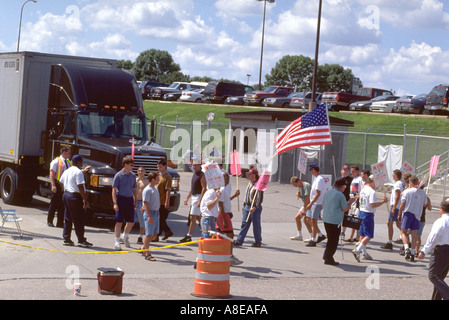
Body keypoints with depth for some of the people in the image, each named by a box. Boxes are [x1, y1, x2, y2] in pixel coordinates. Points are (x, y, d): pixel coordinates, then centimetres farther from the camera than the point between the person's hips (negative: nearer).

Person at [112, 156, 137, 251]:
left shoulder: (133, 175, 10)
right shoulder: (118, 175, -6)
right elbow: (114, 190, -7)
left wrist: (135, 202, 15)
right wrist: (115, 203, -15)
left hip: (130, 200, 5)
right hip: (121, 199, -5)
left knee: (131, 222, 8)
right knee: (119, 222, -2)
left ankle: (125, 236, 33)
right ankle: (117, 241, 4)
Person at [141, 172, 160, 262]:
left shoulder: (155, 188, 14)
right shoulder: (147, 190, -14)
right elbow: (146, 203, -17)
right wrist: (149, 216, -22)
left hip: (156, 213, 9)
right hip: (150, 213, -9)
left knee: (155, 234, 13)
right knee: (149, 234, -4)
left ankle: (143, 247, 29)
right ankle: (147, 254, 1)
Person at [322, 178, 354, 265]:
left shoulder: (327, 193, 9)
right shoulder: (340, 195, -14)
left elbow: (323, 205, 19)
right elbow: (345, 209, -11)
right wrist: (350, 201, 6)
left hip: (326, 219, 7)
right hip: (335, 221, -7)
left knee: (330, 239, 21)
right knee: (334, 241, 4)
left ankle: (326, 256, 22)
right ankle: (329, 259, 8)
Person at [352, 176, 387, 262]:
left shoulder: (363, 190, 12)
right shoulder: (372, 191, -16)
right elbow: (372, 204, -23)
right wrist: (383, 201, -14)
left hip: (361, 212, 9)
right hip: (368, 214, -9)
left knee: (362, 234, 14)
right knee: (369, 235, -5)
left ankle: (365, 253, 23)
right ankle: (357, 250, -17)